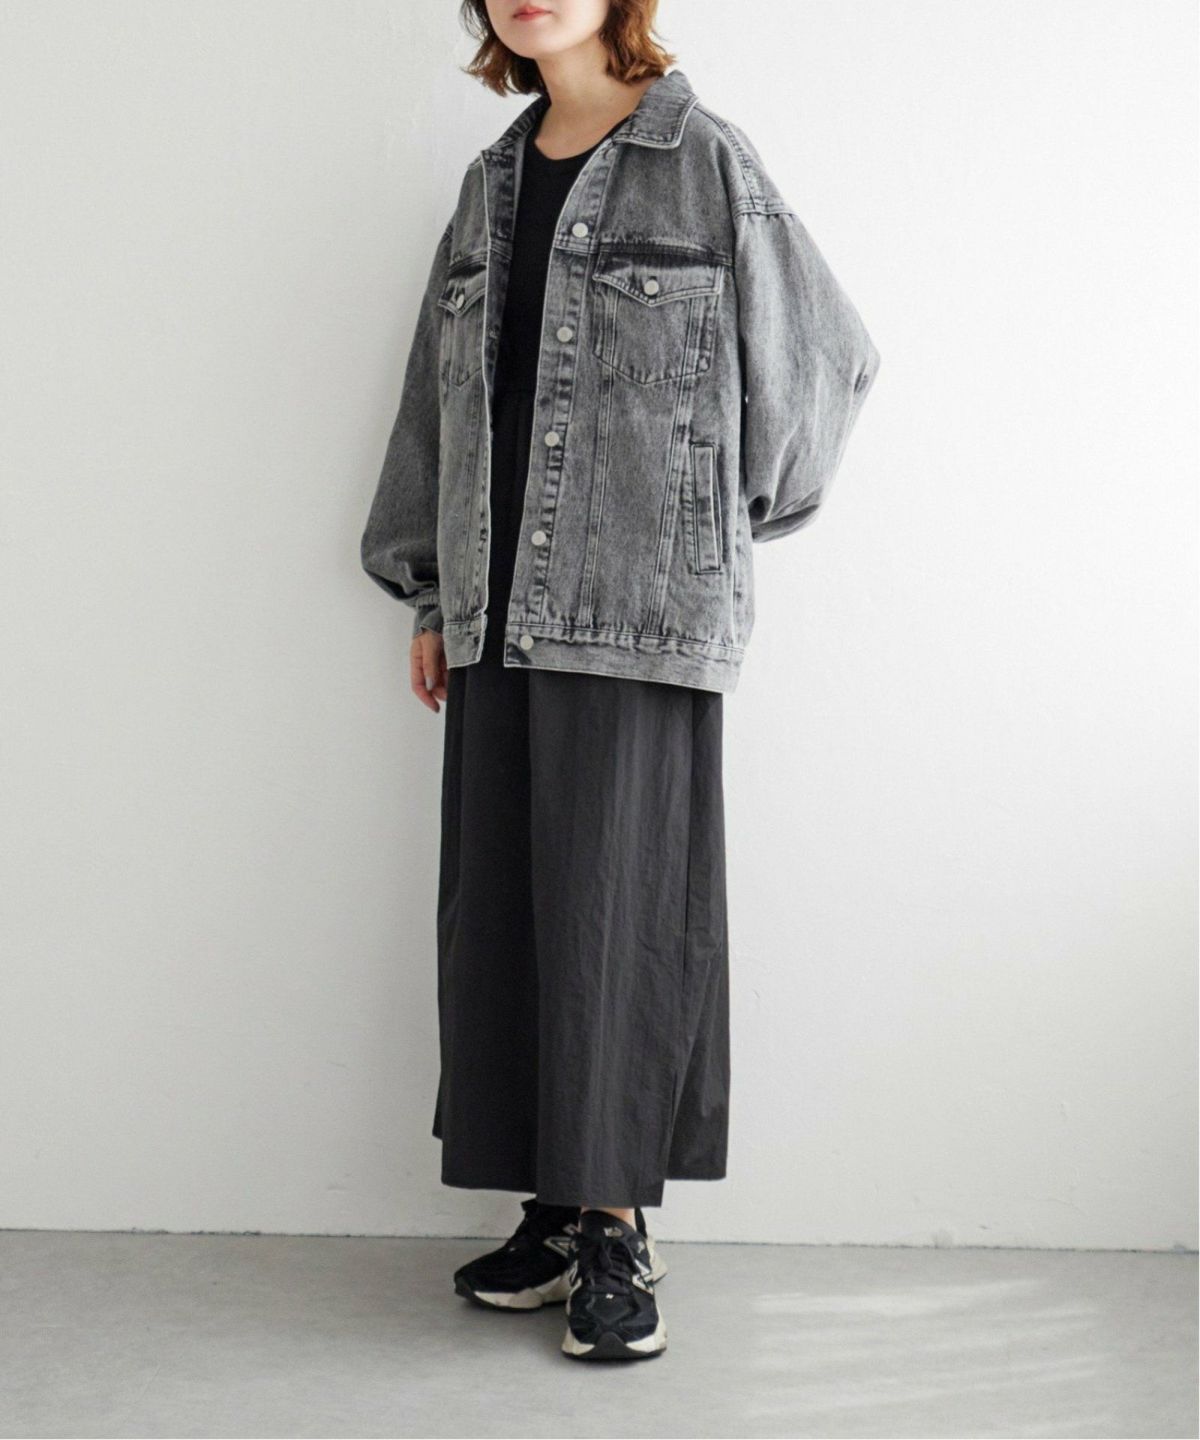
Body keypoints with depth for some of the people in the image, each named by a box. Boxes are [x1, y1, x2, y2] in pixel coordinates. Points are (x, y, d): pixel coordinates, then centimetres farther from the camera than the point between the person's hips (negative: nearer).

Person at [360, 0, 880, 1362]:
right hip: (499, 619, 6)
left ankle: (618, 1226, 10)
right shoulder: (493, 180, 15)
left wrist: (724, 525, 8)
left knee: (615, 913, -3)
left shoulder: (706, 163, -1)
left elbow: (826, 358, 3)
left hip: (639, 617, -5)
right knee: (500, 914, 6)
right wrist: (430, 590, 14)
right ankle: (557, 1211, 19)